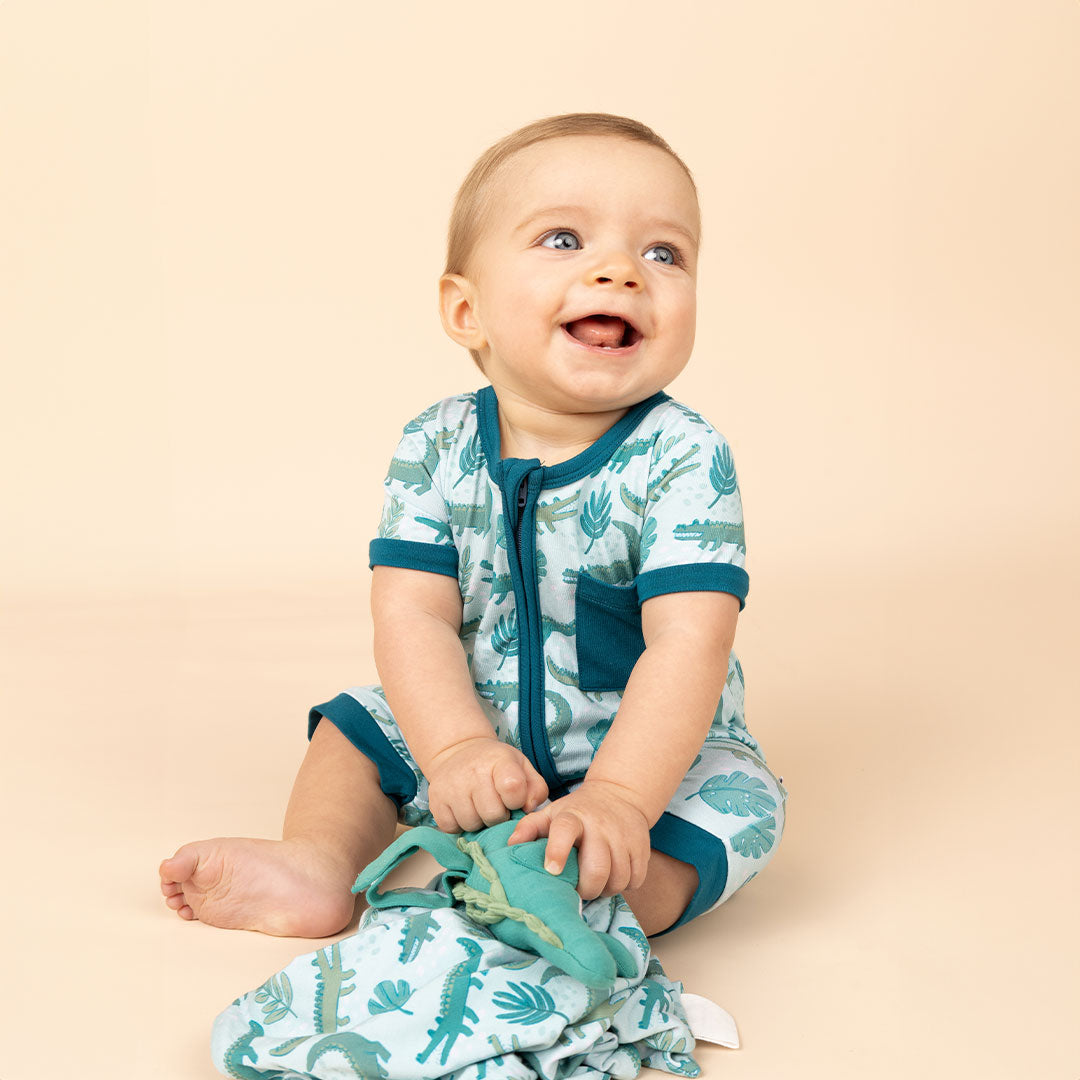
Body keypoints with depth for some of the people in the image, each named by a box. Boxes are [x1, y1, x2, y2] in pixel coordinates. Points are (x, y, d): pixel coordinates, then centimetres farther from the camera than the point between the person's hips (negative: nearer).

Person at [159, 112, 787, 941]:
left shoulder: (681, 459, -22)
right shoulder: (436, 449, -11)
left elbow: (688, 643, -29)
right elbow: (413, 615, -16)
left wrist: (616, 797, -41)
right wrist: (458, 750, -33)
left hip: (655, 750, -4)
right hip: (478, 729, 4)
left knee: (735, 801, -28)